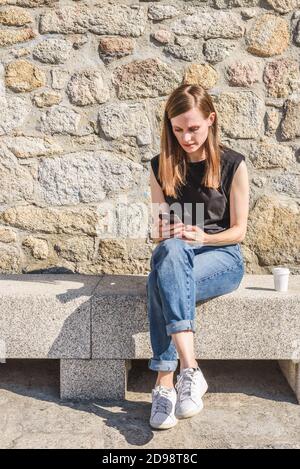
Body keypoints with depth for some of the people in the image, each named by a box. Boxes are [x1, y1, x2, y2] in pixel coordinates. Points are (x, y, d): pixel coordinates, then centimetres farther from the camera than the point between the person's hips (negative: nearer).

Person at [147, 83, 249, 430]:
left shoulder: (233, 164, -1)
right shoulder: (161, 166, 6)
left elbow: (238, 231, -1)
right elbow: (158, 232, 9)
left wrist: (203, 237, -19)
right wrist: (166, 233, -15)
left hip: (222, 256, -2)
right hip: (176, 254, 3)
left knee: (161, 282, -35)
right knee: (170, 250, -37)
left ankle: (165, 382, -34)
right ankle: (189, 369, -40)